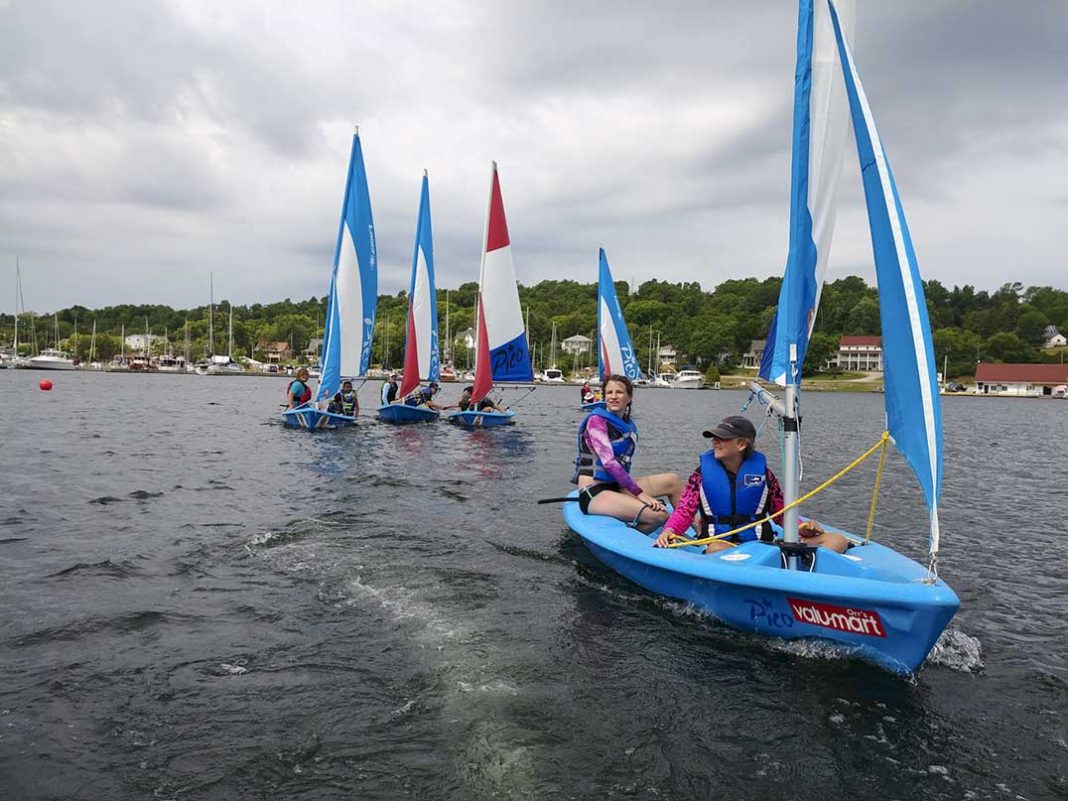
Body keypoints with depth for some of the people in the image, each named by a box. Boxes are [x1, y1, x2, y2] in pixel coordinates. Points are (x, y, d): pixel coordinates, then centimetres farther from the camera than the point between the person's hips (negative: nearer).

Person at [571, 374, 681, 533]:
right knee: (659, 516, -23)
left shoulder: (629, 426, 15)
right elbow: (608, 462, -18)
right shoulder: (597, 420, -9)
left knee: (672, 480, 1)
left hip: (615, 486, 8)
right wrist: (640, 493, -20)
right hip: (594, 494, -8)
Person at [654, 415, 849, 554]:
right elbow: (684, 510, 1)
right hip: (720, 543, -2)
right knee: (717, 549, -41)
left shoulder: (761, 471, 10)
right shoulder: (703, 472, 7)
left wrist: (802, 529, -3)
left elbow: (781, 511, 16)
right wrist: (669, 530, -19)